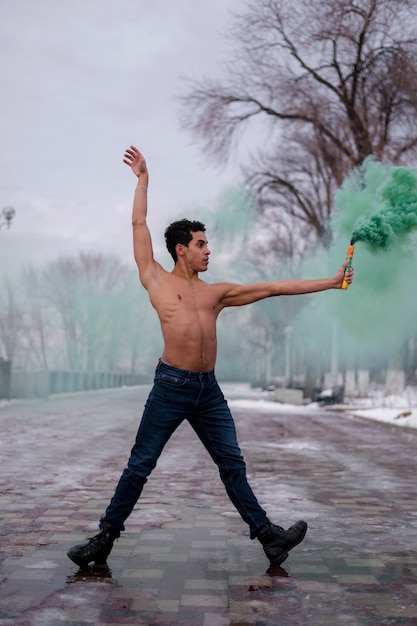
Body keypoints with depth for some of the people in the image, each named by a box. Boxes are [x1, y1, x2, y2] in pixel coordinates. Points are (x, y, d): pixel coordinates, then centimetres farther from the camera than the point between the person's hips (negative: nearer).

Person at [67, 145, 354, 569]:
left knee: (232, 464, 8)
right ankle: (105, 537, 9)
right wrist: (142, 180, 19)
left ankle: (267, 535, 13)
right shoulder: (156, 280, 7)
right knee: (140, 464, -1)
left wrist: (330, 283, 17)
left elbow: (272, 288, 17)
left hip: (208, 389, 4)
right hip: (171, 385, -4)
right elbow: (139, 225, 12)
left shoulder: (217, 293, 17)